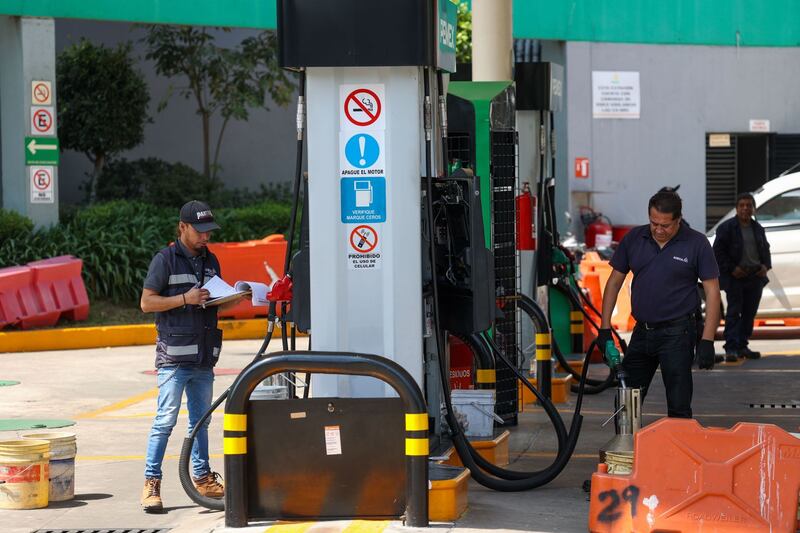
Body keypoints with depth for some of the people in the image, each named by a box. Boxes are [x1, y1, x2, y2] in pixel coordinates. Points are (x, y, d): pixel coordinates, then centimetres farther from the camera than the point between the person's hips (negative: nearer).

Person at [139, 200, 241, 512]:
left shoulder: (210, 261, 16)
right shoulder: (165, 260, -4)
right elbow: (147, 302, -8)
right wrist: (185, 299, -17)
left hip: (204, 357, 6)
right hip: (174, 356, -6)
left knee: (201, 419, 13)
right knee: (166, 420, -9)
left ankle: (201, 477, 22)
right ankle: (151, 483, -5)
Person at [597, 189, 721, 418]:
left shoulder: (697, 244, -7)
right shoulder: (634, 238, 4)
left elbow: (712, 291, -6)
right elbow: (615, 281, 10)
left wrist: (707, 340, -12)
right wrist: (605, 328, 4)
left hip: (677, 333, -4)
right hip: (642, 331, 4)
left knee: (678, 407, -3)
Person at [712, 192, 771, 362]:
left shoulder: (758, 229, 15)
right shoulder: (727, 228, -4)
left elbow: (765, 250, 24)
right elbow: (718, 251, -7)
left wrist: (766, 266, 4)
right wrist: (731, 269, -16)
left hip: (755, 277, 6)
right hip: (735, 277, -6)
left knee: (749, 313, 8)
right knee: (733, 312, -9)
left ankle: (742, 346, 17)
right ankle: (731, 348, -12)